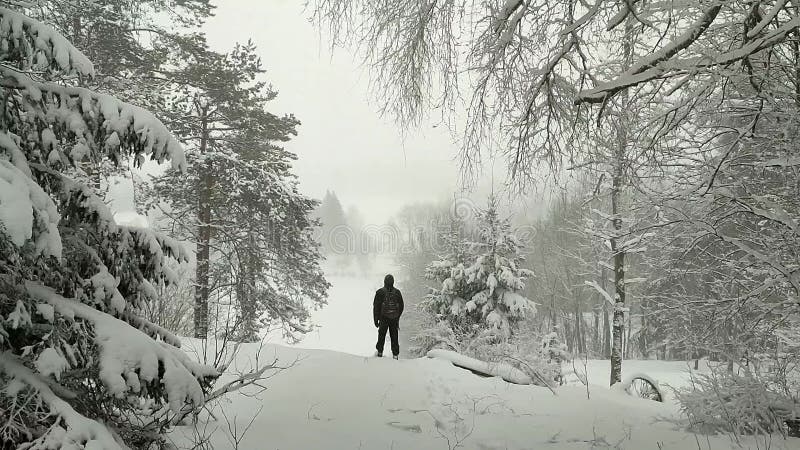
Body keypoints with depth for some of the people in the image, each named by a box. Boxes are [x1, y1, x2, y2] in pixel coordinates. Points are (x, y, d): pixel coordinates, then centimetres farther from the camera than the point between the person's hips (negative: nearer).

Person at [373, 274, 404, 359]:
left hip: (383, 318, -2)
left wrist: (376, 319, 2)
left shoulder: (380, 292, -5)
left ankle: (380, 352, 13)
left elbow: (376, 306, -4)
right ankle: (395, 354, 8)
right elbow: (401, 306, 10)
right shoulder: (397, 292, 3)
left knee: (382, 335, 11)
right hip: (394, 319, 2)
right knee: (394, 337, 8)